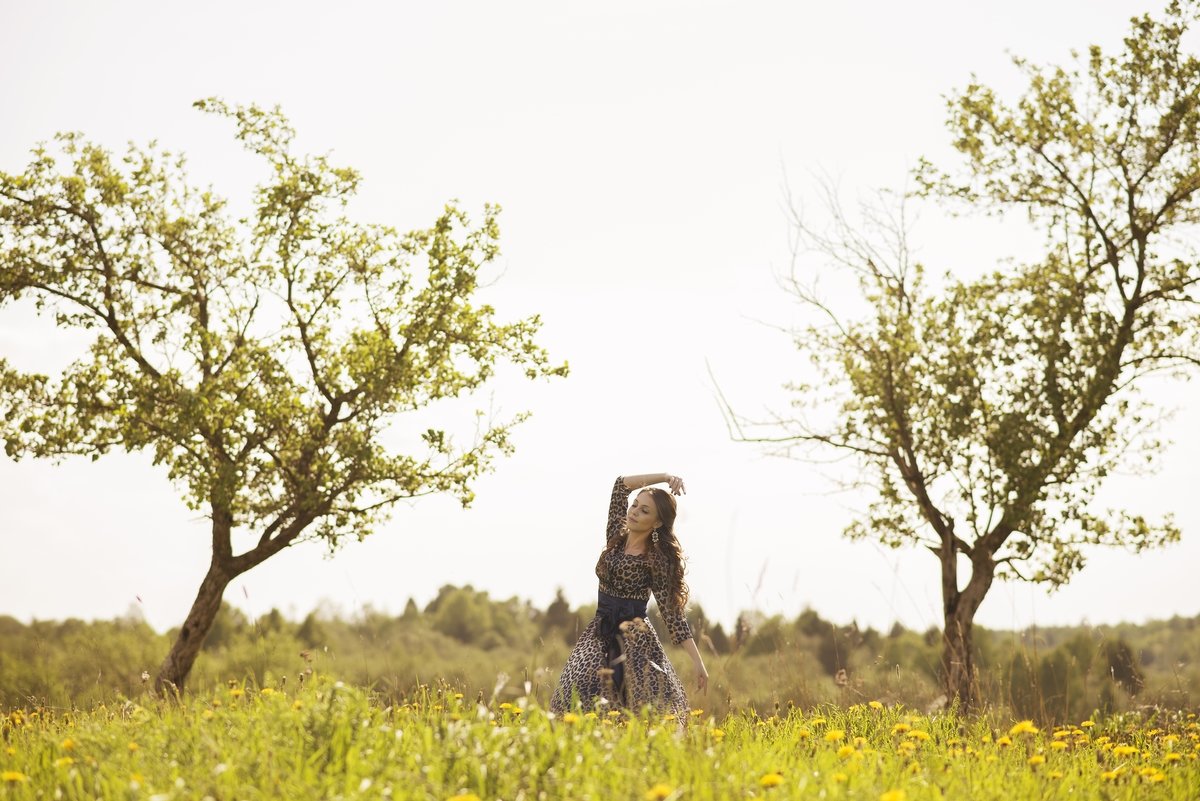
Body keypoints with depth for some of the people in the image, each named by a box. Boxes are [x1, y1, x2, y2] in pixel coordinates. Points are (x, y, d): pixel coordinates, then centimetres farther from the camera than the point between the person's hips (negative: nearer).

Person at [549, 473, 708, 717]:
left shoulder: (657, 559, -8)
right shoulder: (616, 536, 8)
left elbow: (672, 612, -10)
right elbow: (621, 484, 12)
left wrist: (698, 662, -15)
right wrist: (664, 477, 6)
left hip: (635, 638, -5)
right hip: (600, 634, 5)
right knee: (578, 699, -12)